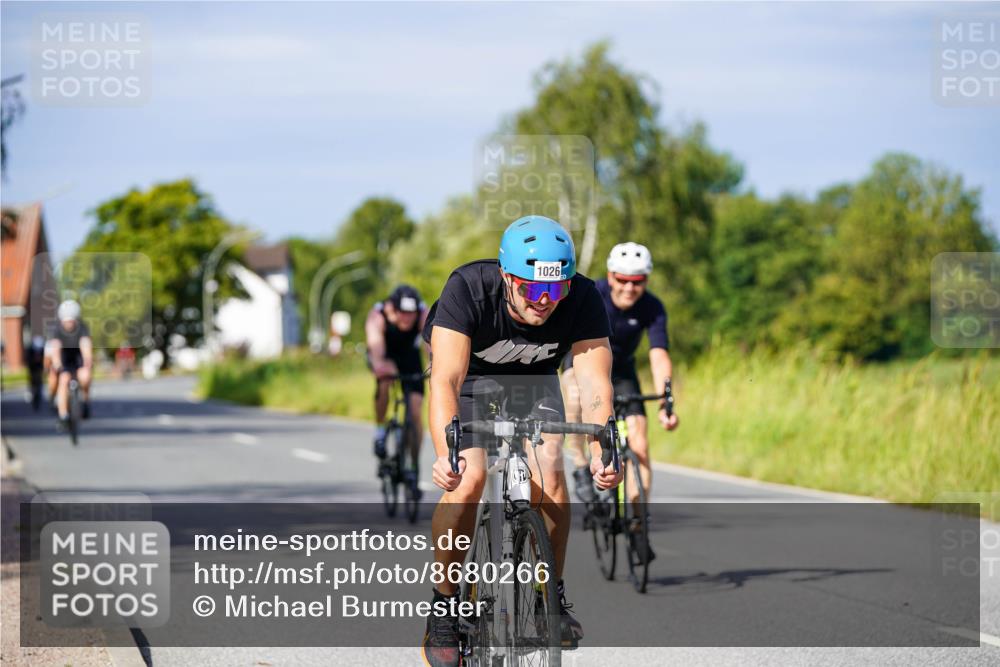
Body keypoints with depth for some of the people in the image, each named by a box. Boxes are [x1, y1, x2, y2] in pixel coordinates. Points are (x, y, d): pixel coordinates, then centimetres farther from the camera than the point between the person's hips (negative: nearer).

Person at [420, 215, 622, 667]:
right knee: (469, 479, -23)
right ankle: (444, 607, -7)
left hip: (534, 376, 2)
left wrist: (600, 454, -55)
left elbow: (595, 385, -37)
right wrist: (445, 455, -61)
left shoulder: (583, 300, -31)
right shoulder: (468, 288, -38)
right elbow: (446, 381, -45)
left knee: (549, 478, -19)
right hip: (468, 373, -2)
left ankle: (552, 596, 2)